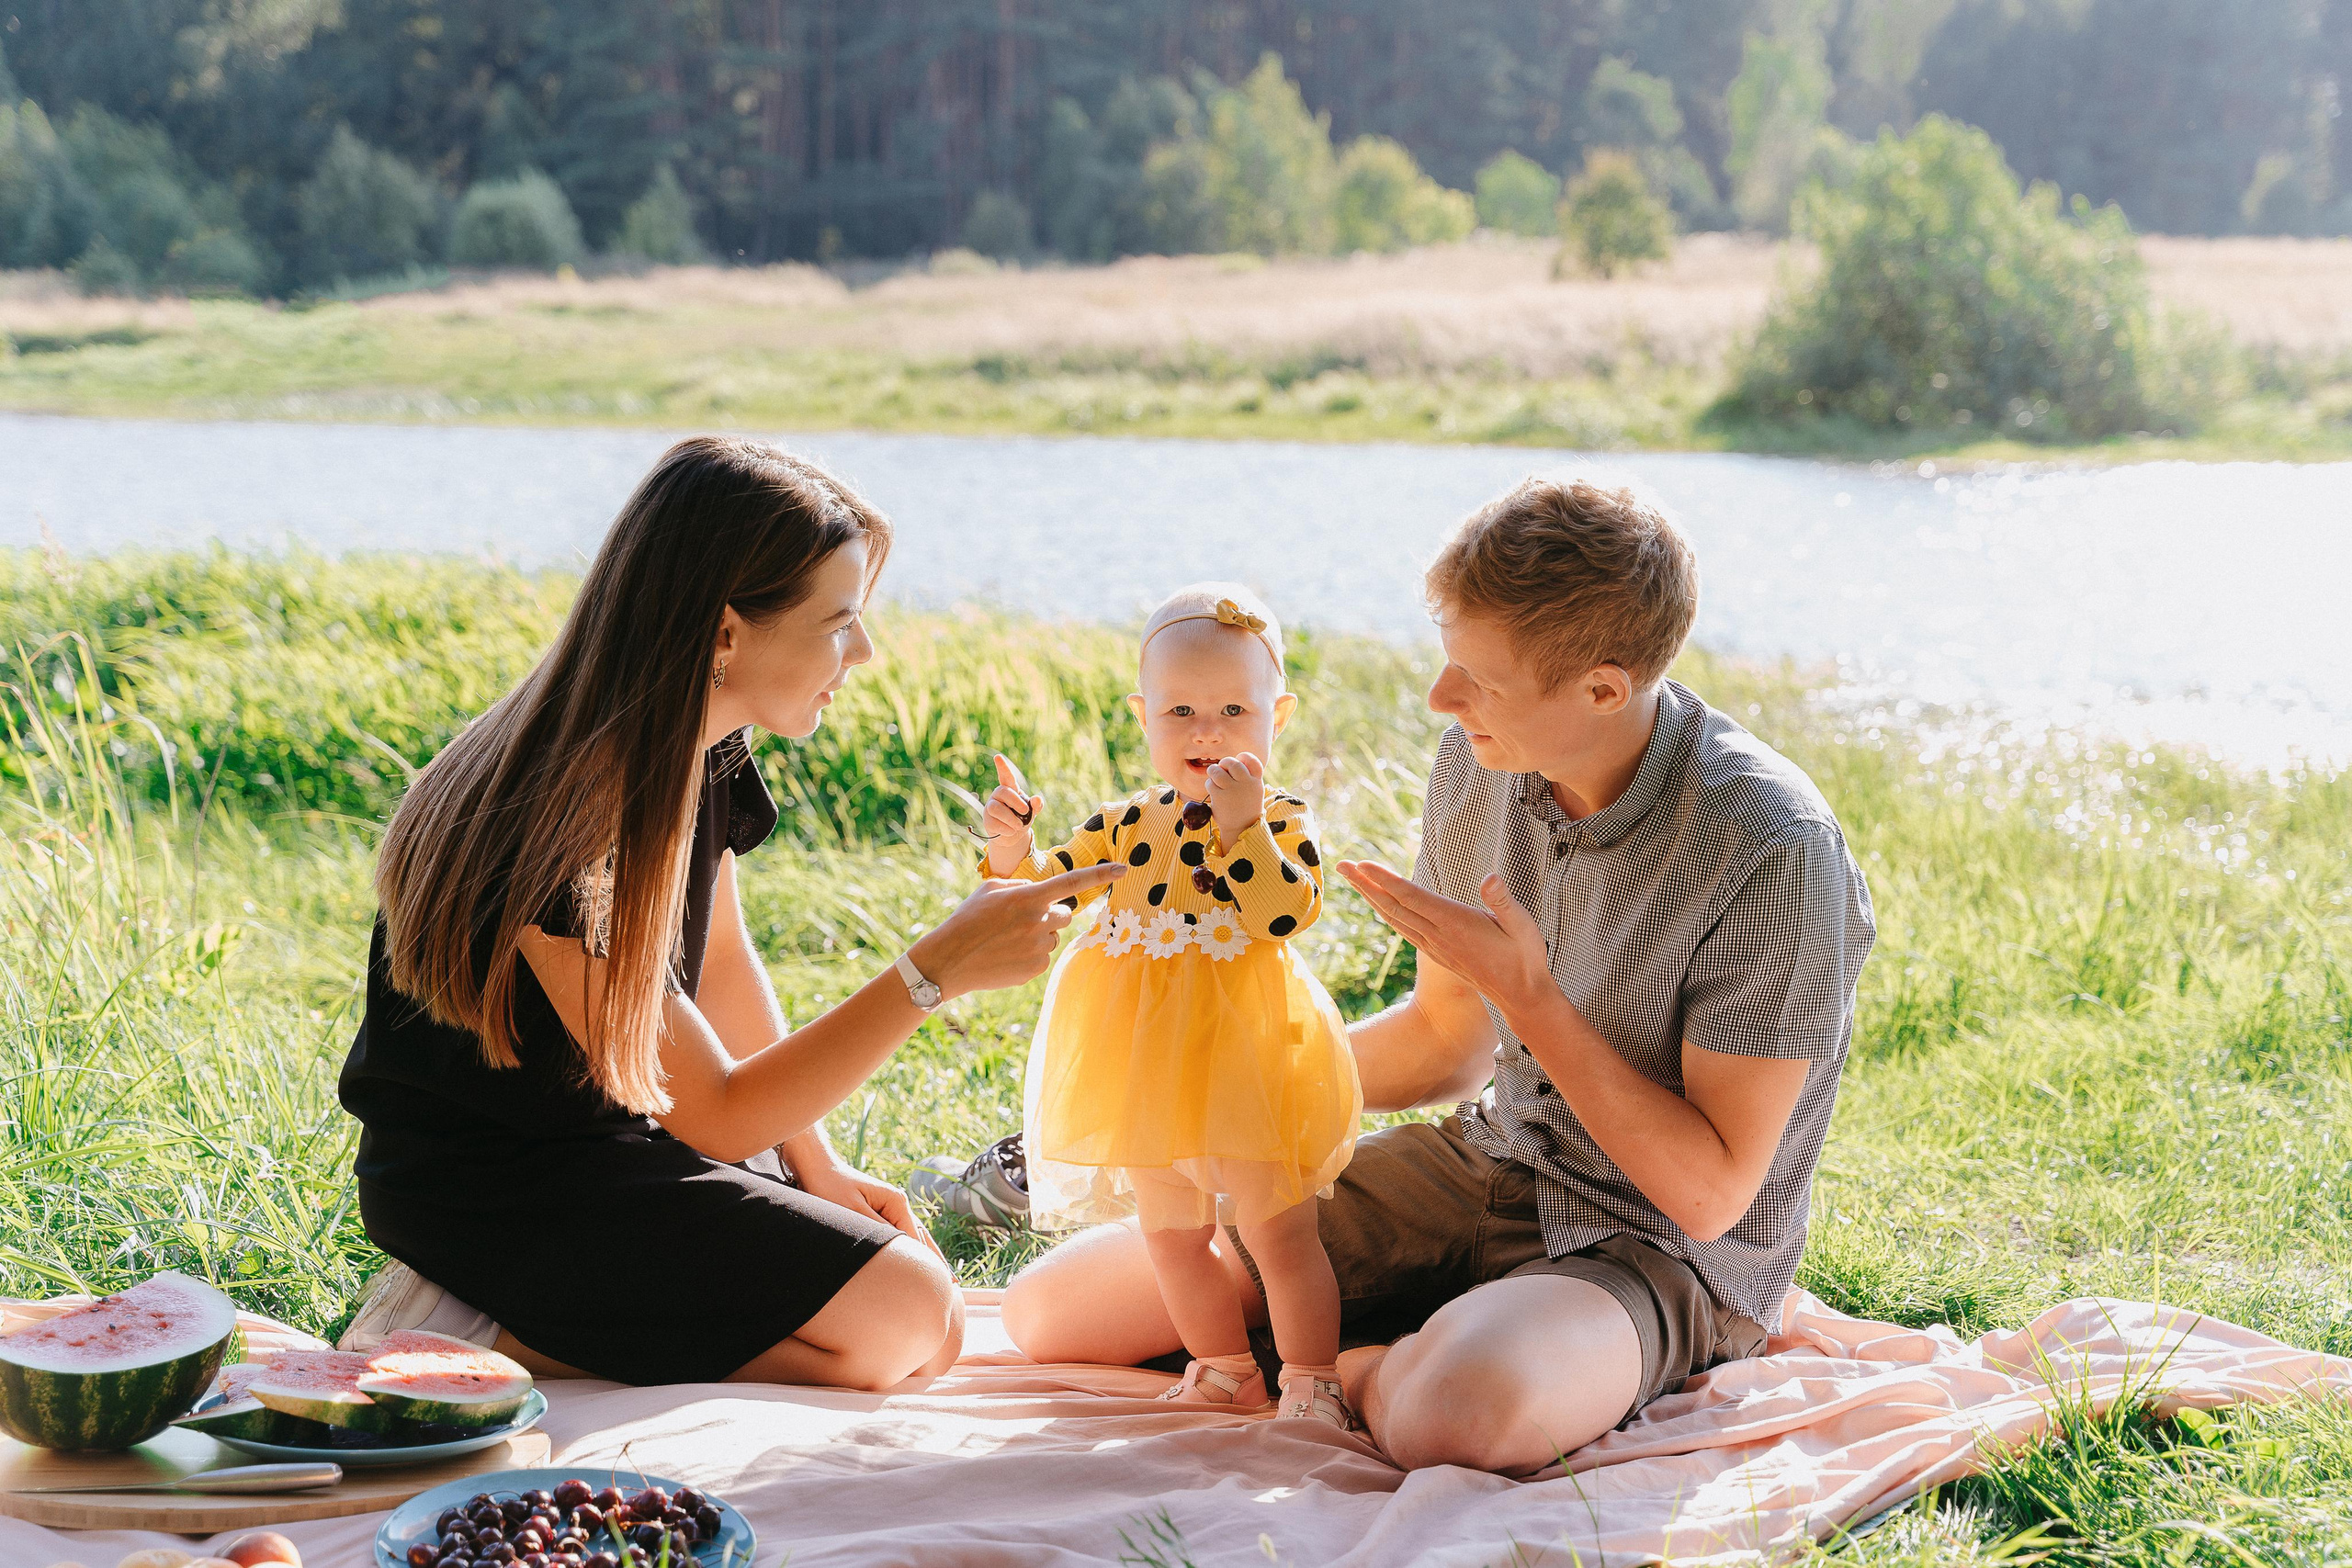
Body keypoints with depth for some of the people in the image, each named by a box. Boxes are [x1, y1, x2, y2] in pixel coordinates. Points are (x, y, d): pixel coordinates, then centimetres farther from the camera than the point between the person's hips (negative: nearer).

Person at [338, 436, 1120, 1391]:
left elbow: (719, 959, 13)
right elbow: (718, 1114, -26)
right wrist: (937, 969, -32)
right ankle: (486, 1330, -8)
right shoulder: (561, 829, -32)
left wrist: (815, 1166, 11)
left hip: (616, 1130, 9)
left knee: (914, 1287, 6)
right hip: (485, 1189, -9)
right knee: (899, 1322, -15)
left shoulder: (703, 751, -5)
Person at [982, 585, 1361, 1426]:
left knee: (1278, 1229, 1)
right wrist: (1011, 843, -14)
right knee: (1171, 1234, 15)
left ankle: (1311, 1383, 16)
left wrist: (1240, 827, -29)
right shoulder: (1129, 823, 6)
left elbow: (1287, 914, -23)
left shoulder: (1280, 819, -6)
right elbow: (1038, 890, 6)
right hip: (1148, 1066, 5)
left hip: (1247, 1057, -5)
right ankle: (1225, 1371, 33)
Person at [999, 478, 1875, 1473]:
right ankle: (1458, 1338, 10)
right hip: (1479, 1163, 7)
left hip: (1665, 1252, -6)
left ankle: (1373, 1372, -6)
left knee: (1459, 1412, -43)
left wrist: (1528, 994, -24)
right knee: (1051, 1307, -1)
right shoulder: (1477, 762, -3)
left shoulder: (1773, 851, -25)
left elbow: (1710, 1192, -21)